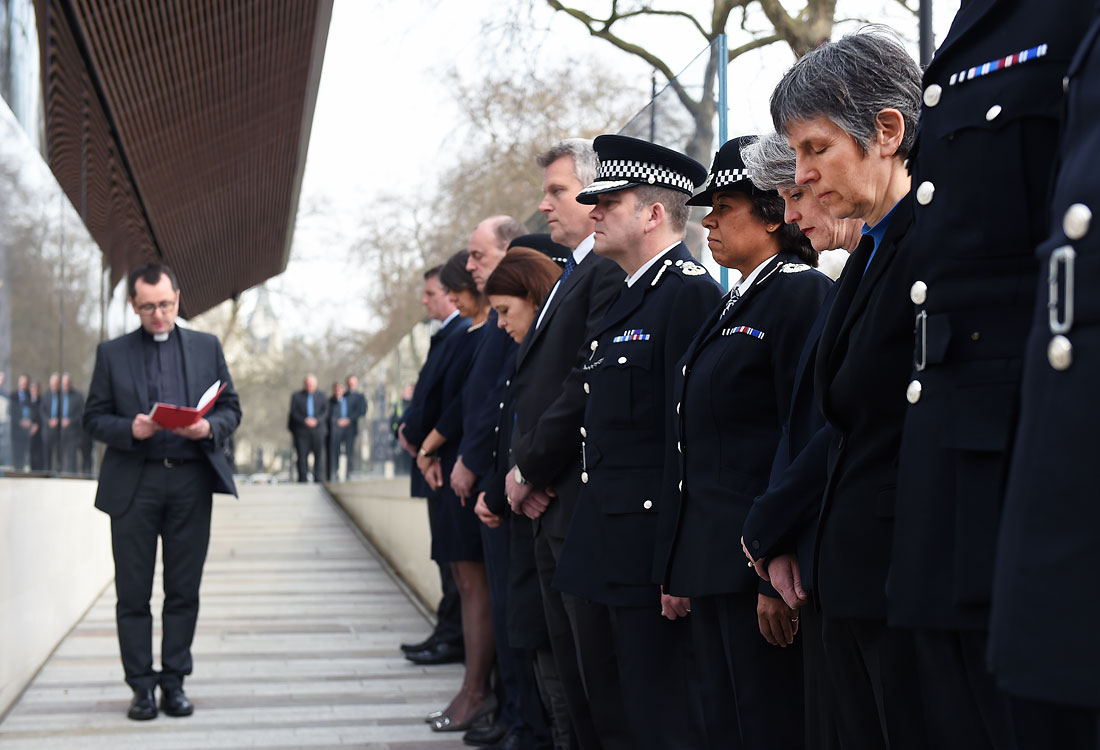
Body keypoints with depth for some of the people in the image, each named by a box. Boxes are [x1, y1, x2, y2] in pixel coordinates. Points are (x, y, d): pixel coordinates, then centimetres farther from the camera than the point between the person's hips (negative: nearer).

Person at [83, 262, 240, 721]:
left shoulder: (207, 348, 11)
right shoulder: (112, 354, 8)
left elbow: (231, 408, 11)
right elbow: (94, 418, 5)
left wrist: (209, 427, -11)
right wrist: (130, 429, -14)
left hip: (191, 481, 1)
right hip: (134, 484, -1)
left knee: (184, 591, 4)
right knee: (133, 593, 1)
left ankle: (174, 682, 13)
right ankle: (141, 685, 9)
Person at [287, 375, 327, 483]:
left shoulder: (321, 395, 13)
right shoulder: (296, 396, 9)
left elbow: (325, 411, 5)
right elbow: (294, 412, 1)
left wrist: (317, 420, -12)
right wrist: (304, 421, -14)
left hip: (318, 428, 1)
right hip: (301, 430, -1)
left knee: (319, 454, -4)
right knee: (302, 455, -4)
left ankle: (319, 478, -1)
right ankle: (303, 479, 1)